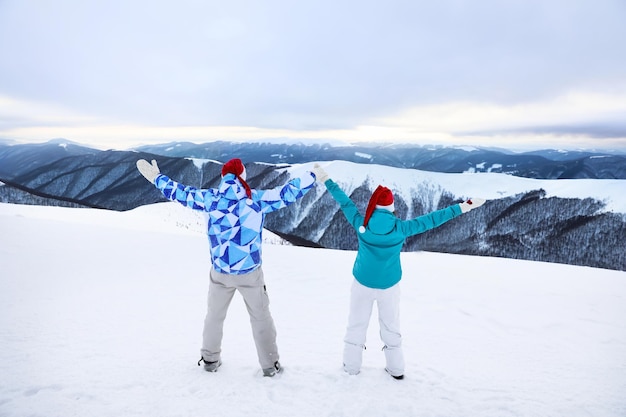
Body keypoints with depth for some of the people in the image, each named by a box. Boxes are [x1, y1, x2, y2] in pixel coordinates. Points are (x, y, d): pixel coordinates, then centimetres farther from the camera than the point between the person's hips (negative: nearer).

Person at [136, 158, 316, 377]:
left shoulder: (211, 198, -3)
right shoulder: (258, 198, -10)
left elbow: (181, 193, 8)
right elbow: (287, 193, -6)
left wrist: (157, 178, 22)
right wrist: (313, 177, 5)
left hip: (220, 272, 2)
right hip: (250, 272, -2)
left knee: (215, 315, 23)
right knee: (260, 317, 14)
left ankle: (210, 359, 36)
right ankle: (270, 364, 22)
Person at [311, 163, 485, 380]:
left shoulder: (361, 223, -15)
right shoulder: (401, 228, -15)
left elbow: (344, 202, -7)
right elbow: (431, 219, -11)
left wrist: (325, 179, 3)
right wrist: (464, 207, -4)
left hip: (362, 283, 0)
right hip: (389, 285, 0)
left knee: (356, 325, 16)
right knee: (391, 326, 18)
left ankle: (351, 366, 27)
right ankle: (396, 368, 30)